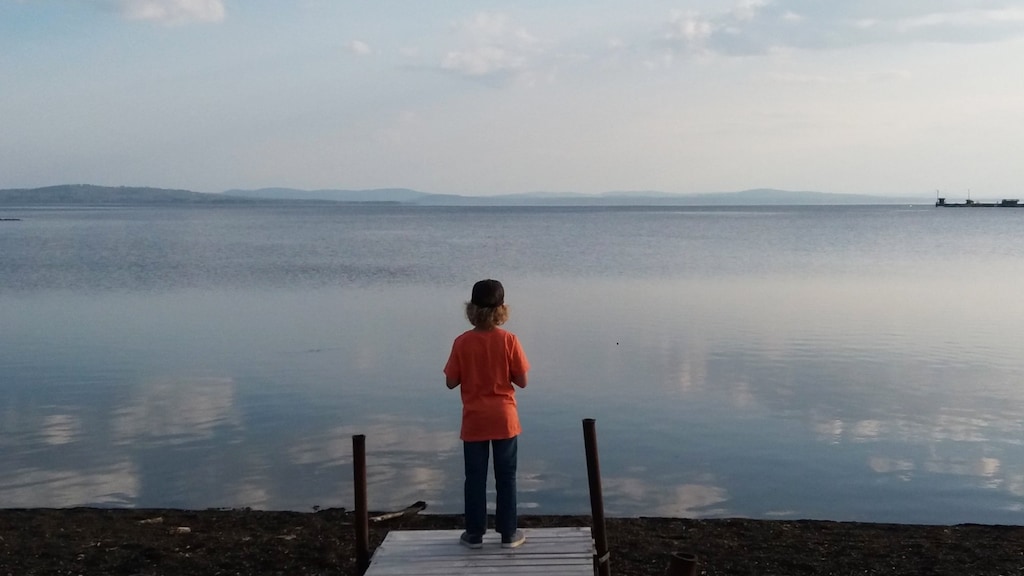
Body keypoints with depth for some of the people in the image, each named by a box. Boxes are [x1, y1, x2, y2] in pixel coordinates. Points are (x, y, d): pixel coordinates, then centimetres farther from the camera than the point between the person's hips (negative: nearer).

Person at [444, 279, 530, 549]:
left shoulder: (462, 342, -8)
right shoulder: (509, 340, -11)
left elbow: (451, 382, -4)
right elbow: (521, 381, -7)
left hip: (474, 421, 1)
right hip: (504, 419, 0)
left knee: (475, 478, 10)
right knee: (506, 477, 10)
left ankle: (474, 533, 17)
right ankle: (508, 533, 16)